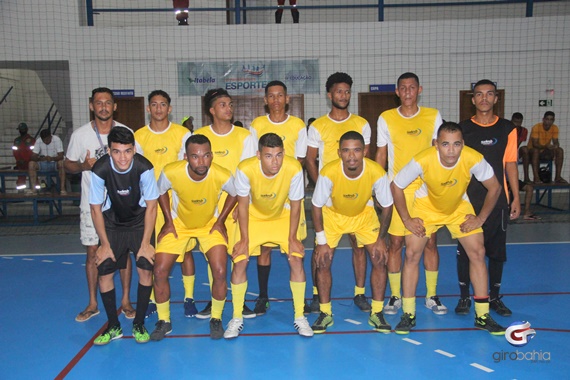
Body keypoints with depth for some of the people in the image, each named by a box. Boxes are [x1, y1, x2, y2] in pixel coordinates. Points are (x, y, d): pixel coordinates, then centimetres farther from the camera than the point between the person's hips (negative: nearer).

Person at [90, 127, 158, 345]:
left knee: (145, 269, -12)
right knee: (104, 272, -7)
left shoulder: (144, 168, -27)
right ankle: (113, 327, 12)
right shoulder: (100, 170, -25)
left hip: (139, 222, -1)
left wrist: (145, 243, -15)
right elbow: (96, 209, -11)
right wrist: (105, 244, -9)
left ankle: (139, 324, 7)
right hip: (112, 223, 1)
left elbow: (151, 206, -16)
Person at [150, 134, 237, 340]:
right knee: (160, 271, -8)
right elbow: (161, 192, -4)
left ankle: (216, 319, 11)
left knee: (220, 271, -15)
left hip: (210, 224, -1)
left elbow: (235, 194, -6)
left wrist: (220, 221, -8)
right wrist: (168, 221, -6)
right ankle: (164, 321, 15)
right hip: (178, 224, 1)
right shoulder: (171, 172, -28)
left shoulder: (222, 176, -29)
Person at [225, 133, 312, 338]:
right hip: (254, 216, 0)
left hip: (283, 216, 0)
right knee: (240, 261, -9)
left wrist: (292, 238, -12)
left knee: (296, 259, -12)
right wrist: (244, 240, -13)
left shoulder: (294, 169, -31)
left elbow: (295, 204, -16)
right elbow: (243, 204, -17)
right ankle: (237, 318, 10)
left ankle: (299, 317, 7)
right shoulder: (245, 169, -31)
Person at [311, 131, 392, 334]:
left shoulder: (377, 172, -30)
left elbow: (387, 206, -14)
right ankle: (325, 313, 10)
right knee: (323, 262, -8)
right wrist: (321, 241, -16)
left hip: (364, 213, 1)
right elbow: (317, 206, -18)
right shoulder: (329, 172, -33)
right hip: (332, 214, -1)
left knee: (379, 260, -8)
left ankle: (376, 313, 10)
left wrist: (381, 239, -10)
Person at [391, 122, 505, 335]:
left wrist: (481, 218, -14)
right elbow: (396, 186, -18)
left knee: (478, 253, -6)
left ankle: (482, 316, 10)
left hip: (459, 207, 2)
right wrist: (407, 220, -17)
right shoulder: (422, 161, -33)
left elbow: (494, 187, -11)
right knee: (412, 255, -10)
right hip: (426, 206, -1)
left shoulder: (473, 159, -29)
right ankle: (408, 315, 4)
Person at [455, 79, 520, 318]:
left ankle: (494, 297, 23)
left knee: (497, 250, 8)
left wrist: (516, 197, 3)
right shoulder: (462, 129, 1)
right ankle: (464, 297, 17)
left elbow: (510, 164, 7)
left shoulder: (507, 129, 5)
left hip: (497, 200, 1)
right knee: (464, 249, 2)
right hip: (467, 200, -1)